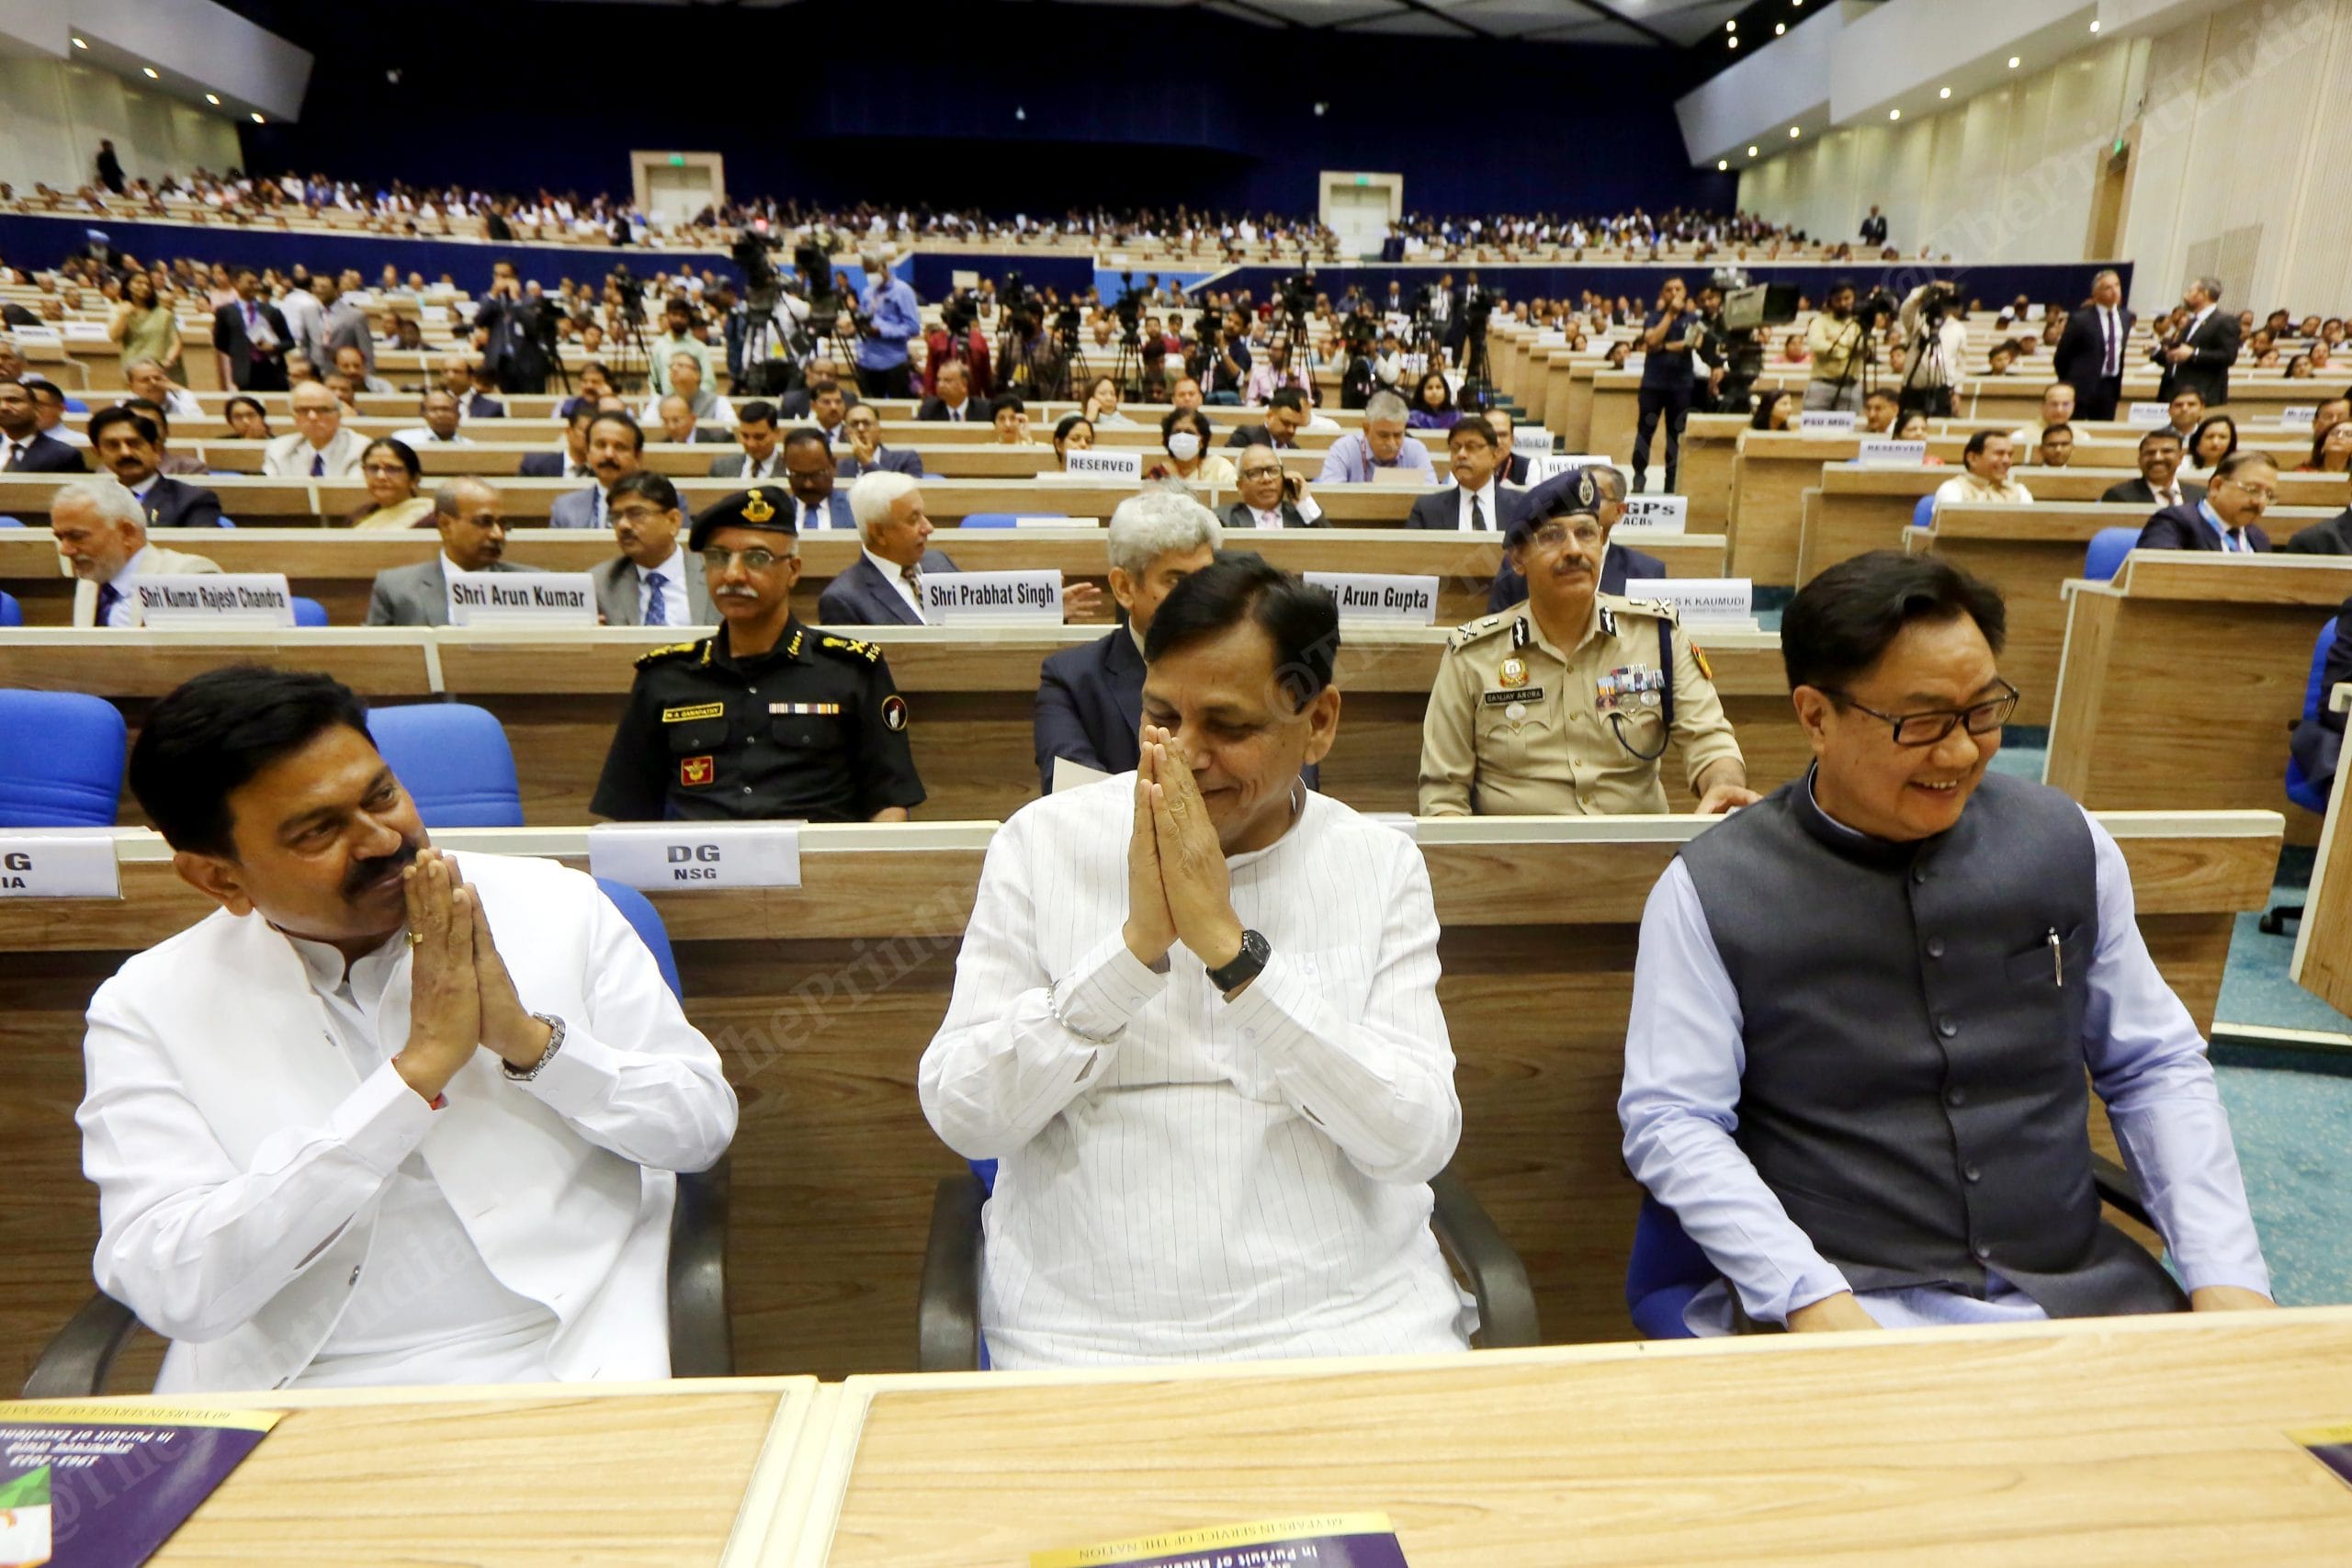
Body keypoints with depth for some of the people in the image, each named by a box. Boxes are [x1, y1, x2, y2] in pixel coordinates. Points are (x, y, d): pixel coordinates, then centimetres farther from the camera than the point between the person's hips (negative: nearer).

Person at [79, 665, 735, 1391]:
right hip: (294, 1400, 1)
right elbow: (176, 1289, -11)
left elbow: (704, 1126, 1)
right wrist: (420, 1068, -15)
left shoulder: (558, 908, 0)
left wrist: (528, 1039, -14)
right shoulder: (146, 1011, 0)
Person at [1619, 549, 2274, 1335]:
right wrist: (1811, 1299, -20)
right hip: (1844, 1303, -4)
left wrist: (2227, 1276, 1)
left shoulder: (2067, 842, 4)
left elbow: (2156, 1069, 11)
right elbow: (1670, 1119, -10)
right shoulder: (1708, 890, -9)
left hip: (2078, 1287, 5)